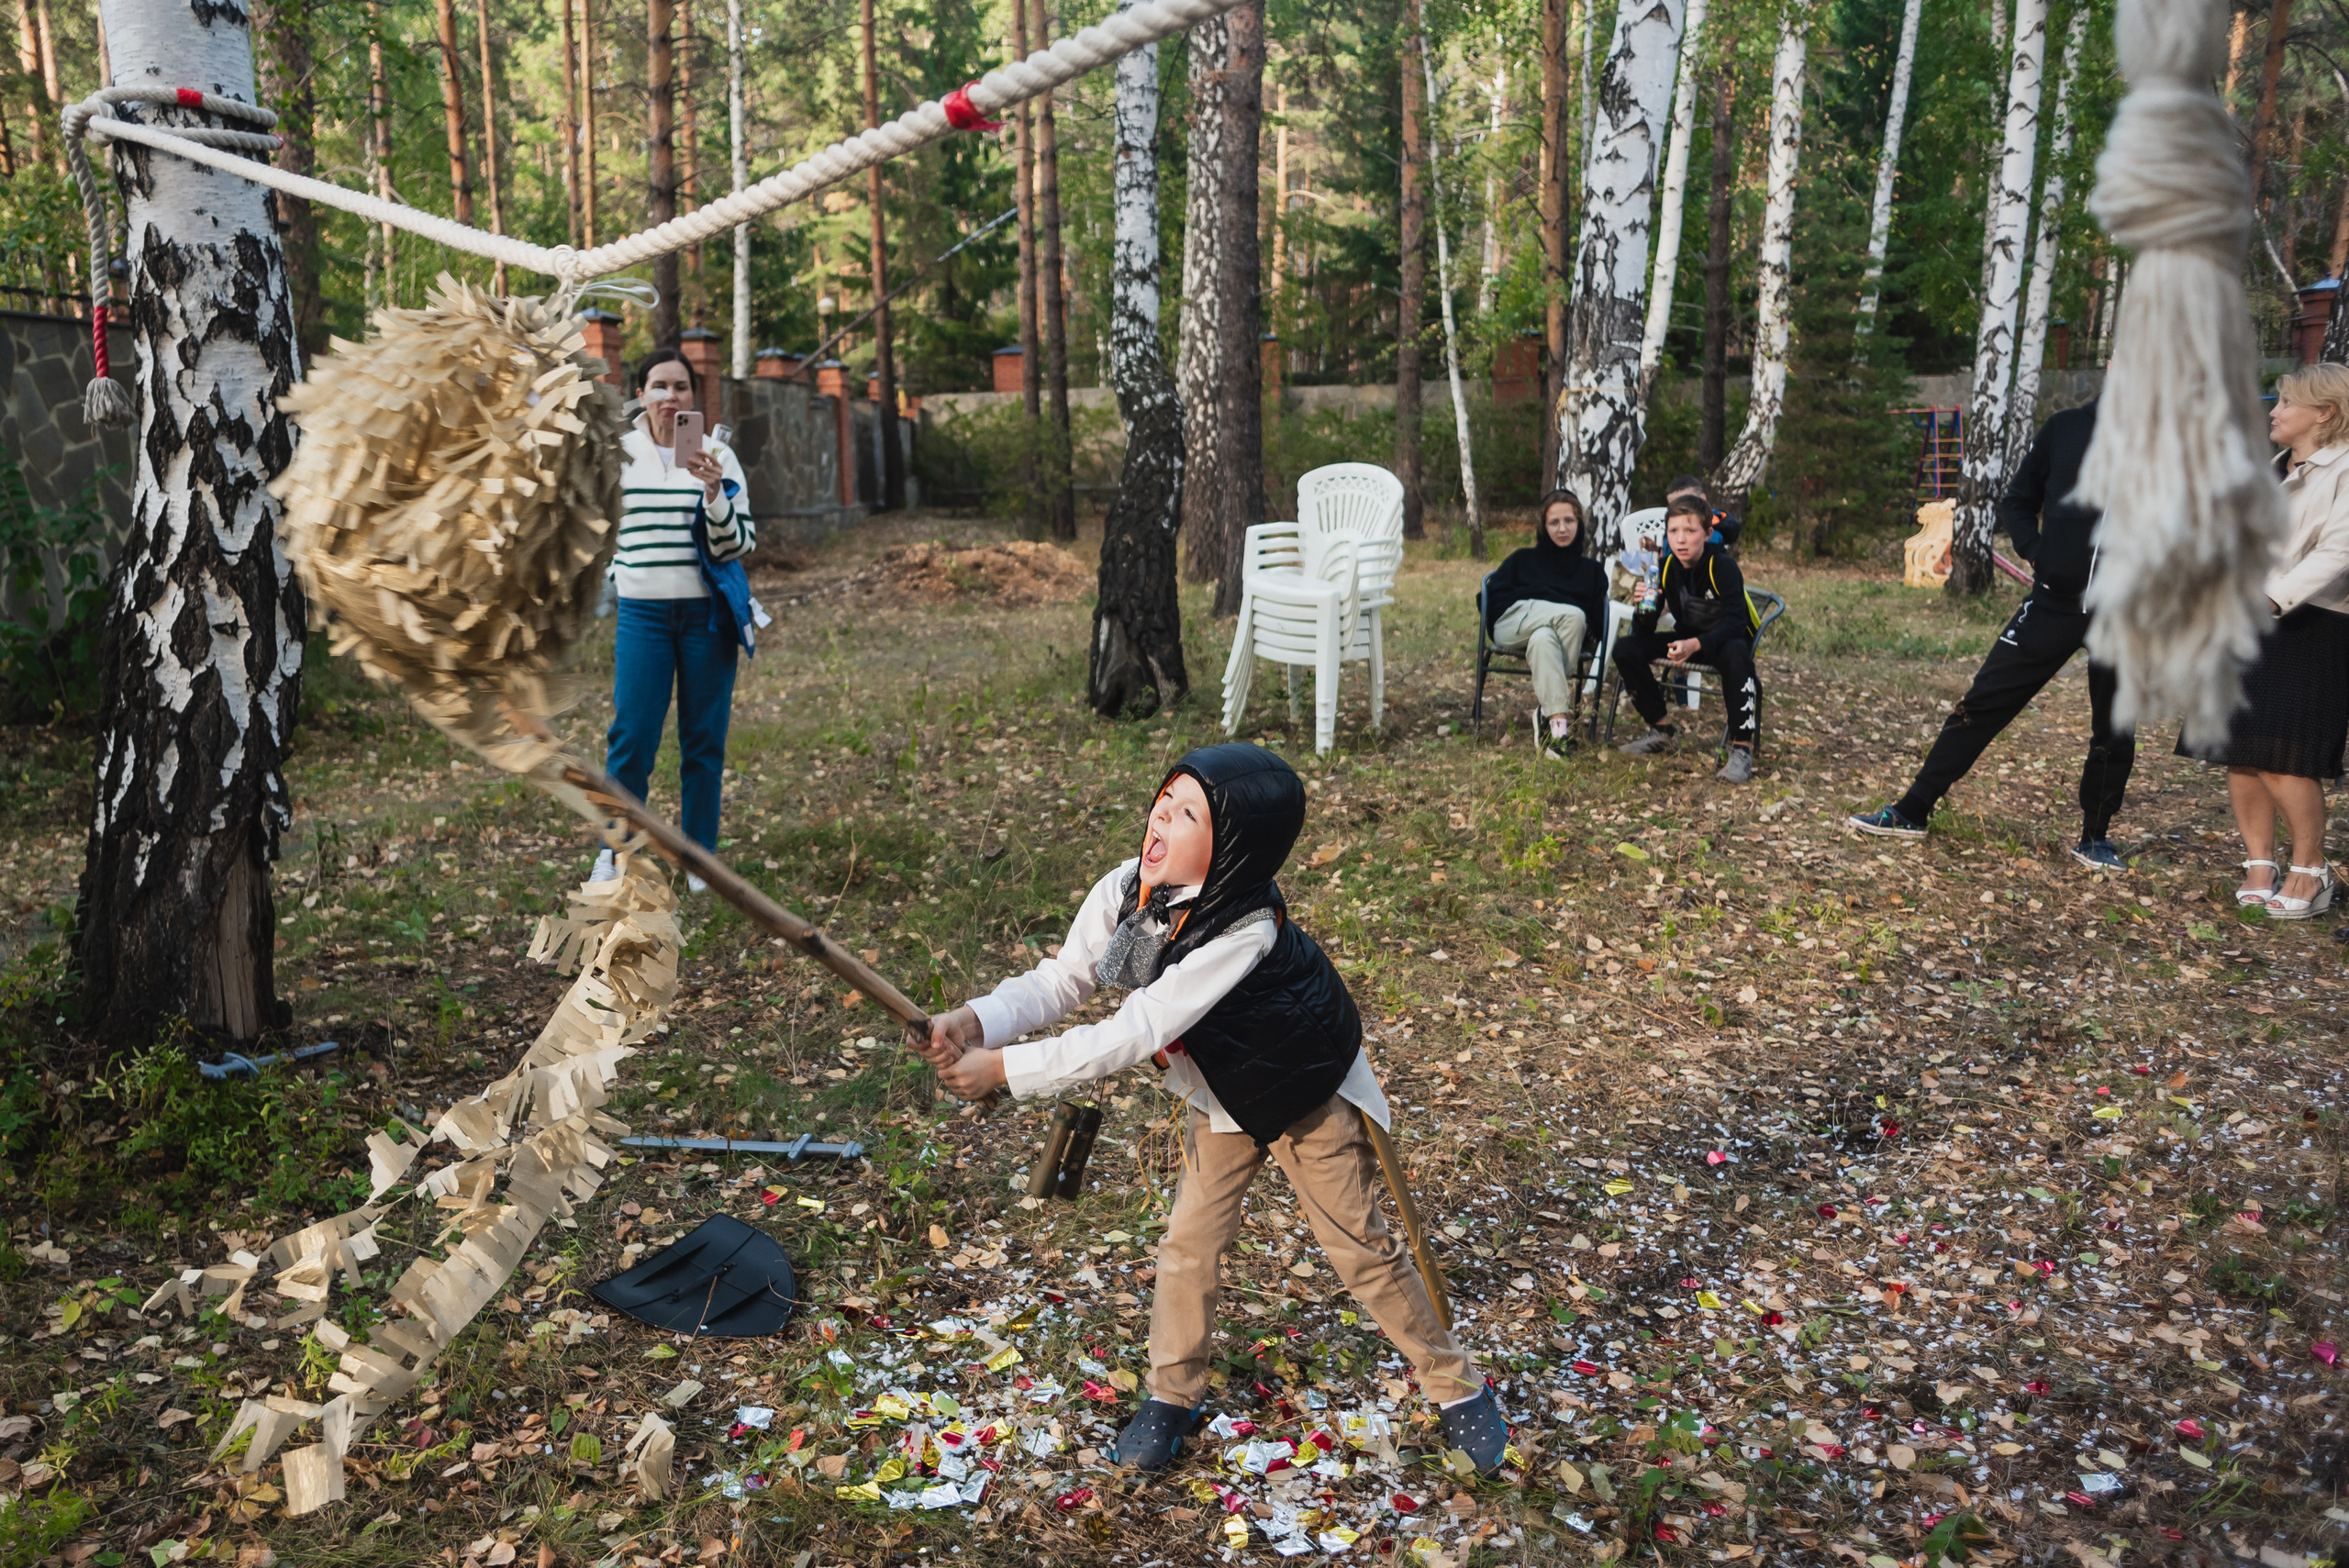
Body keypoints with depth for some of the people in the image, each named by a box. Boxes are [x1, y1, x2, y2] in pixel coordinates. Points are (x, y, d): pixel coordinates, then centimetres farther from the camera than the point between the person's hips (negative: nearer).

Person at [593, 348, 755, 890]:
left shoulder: (717, 455, 2)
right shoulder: (617, 454, 6)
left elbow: (738, 545, -4)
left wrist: (714, 492, -17)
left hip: (707, 614, 0)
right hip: (641, 613, 0)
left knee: (704, 739, 5)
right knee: (630, 738, -2)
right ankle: (614, 850, 16)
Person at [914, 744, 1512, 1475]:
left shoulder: (1246, 930, -41)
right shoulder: (1126, 891, -21)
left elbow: (1135, 1034, -41)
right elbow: (1059, 983, -15)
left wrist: (1005, 1068, -39)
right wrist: (977, 1022, -35)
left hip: (1310, 1094, -5)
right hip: (1223, 1098, 5)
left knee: (1361, 1250, 6)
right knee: (1189, 1244, 6)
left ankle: (1458, 1388, 27)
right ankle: (1173, 1395, 30)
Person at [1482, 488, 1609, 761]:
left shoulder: (1591, 570, 27)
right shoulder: (1523, 559, 27)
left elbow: (1598, 621, 16)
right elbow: (1494, 598, 14)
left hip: (1568, 632, 1)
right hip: (1513, 624, -1)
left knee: (1543, 638, -39)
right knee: (1573, 615, -34)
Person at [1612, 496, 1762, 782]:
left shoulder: (1723, 568, -22)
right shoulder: (1665, 568, -9)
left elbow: (1734, 623, -31)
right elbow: (1644, 632, -11)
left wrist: (1696, 644, -47)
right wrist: (1645, 610, -34)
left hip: (1727, 640, -5)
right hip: (1687, 638, 6)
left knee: (1735, 656, -41)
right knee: (1626, 647, -13)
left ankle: (1741, 748, -32)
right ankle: (1662, 730, 2)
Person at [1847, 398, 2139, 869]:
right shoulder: (2064, 428, 3)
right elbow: (2017, 502, 11)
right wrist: (2036, 552, -6)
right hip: (2054, 601, 0)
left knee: (2114, 734, 8)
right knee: (1982, 703, 0)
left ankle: (2095, 839, 26)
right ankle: (1911, 811, 8)